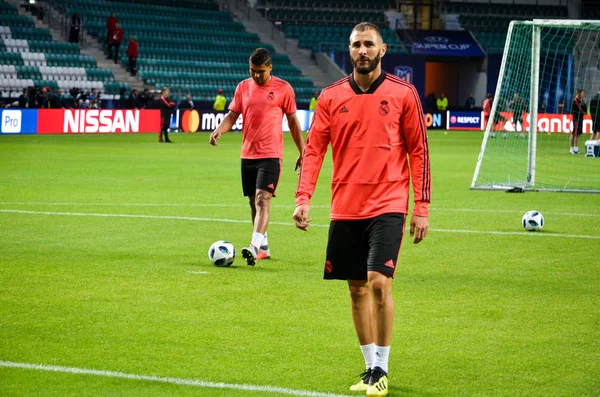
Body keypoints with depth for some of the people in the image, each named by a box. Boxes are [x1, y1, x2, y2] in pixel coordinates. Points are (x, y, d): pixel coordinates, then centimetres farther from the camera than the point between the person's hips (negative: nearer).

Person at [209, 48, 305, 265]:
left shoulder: (283, 88, -1)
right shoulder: (243, 87, 9)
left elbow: (293, 121, 5)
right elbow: (232, 115, 9)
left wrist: (302, 152, 6)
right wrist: (218, 130, -12)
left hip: (271, 155, -5)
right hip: (248, 155, 5)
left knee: (263, 199, -18)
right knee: (253, 202, 12)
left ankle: (255, 246, -28)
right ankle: (263, 247, 25)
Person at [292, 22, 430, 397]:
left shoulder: (403, 94, -1)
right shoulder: (331, 96, 5)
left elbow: (418, 151, 1)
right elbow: (314, 149, 4)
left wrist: (422, 207, -3)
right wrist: (303, 199, -7)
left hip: (387, 206, -3)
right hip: (345, 208, 3)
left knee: (379, 282, -14)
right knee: (357, 289, 8)